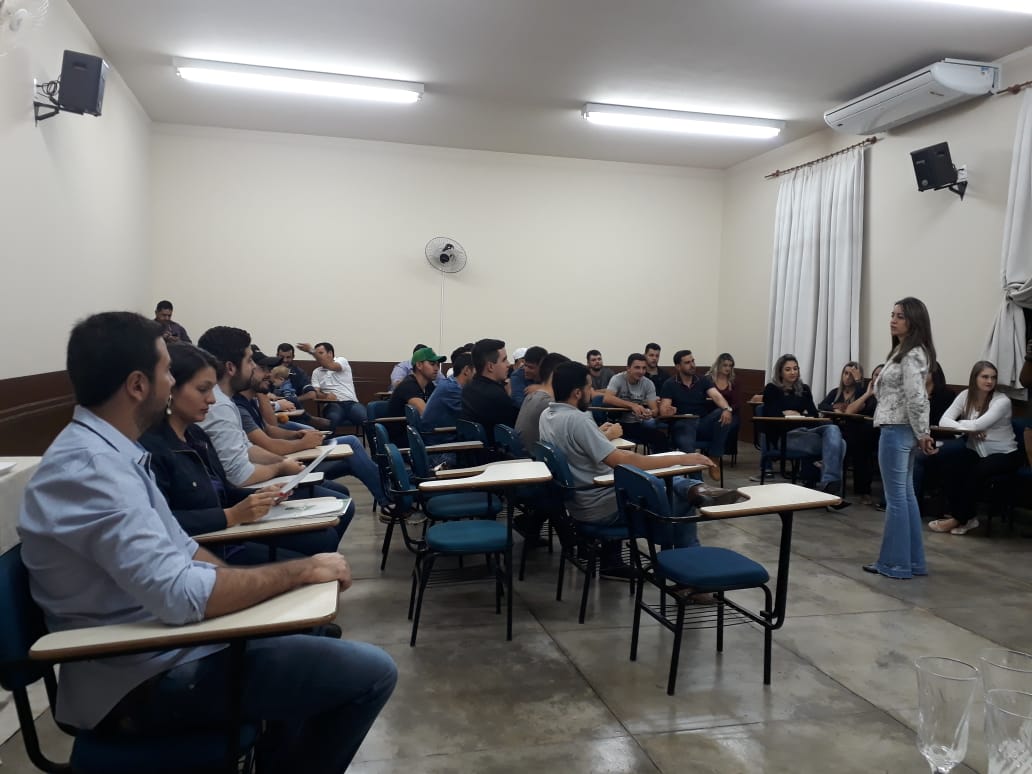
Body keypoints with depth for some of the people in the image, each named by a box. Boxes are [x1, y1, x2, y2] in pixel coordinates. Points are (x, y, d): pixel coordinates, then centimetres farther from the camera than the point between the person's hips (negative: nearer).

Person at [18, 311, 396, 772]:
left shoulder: (107, 451, 7)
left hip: (159, 644, 10)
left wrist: (290, 581, 0)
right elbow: (179, 595, -32)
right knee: (370, 673, -11)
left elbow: (178, 548, 11)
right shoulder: (92, 469, -25)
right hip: (146, 681, -10)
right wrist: (302, 571, -20)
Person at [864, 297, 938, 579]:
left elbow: (916, 399, -21)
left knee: (896, 498, -3)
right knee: (906, 495, 13)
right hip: (898, 430, 11)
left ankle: (895, 563, 6)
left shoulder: (912, 355, -16)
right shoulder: (903, 352, 16)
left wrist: (922, 434, -13)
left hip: (898, 431, -11)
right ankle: (913, 561, 21)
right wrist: (921, 433, 18)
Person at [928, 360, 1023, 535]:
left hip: (1005, 454, -4)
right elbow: (944, 421, -13)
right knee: (950, 467, -24)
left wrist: (959, 423, -9)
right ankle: (967, 517, -9)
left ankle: (959, 518, -14)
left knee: (976, 472, -31)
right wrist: (969, 429, -26)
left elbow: (978, 425, -27)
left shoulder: (1002, 401, -15)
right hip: (977, 451, 4)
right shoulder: (966, 396, -3)